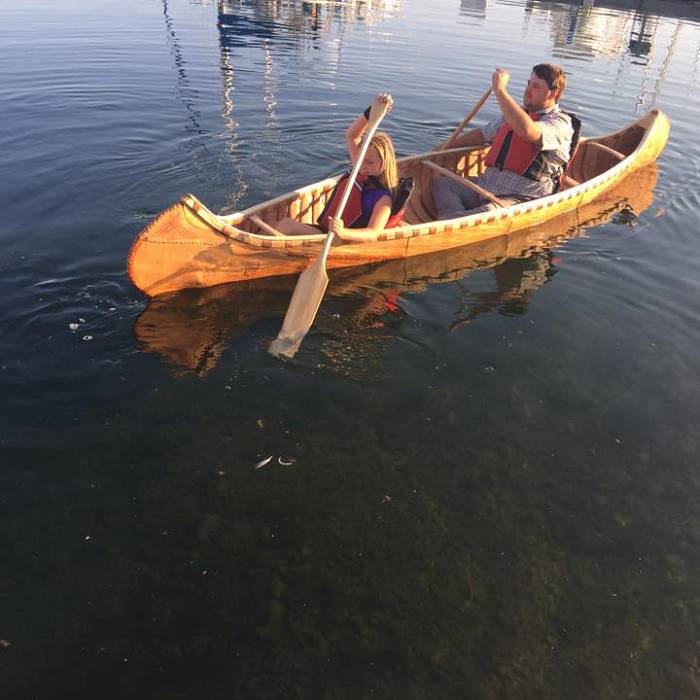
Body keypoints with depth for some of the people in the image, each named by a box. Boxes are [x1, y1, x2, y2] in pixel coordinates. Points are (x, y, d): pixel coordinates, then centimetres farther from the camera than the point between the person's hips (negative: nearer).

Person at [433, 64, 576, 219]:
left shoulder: (560, 123, -9)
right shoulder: (517, 113, 18)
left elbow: (526, 131, -31)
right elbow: (483, 134, 31)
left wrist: (499, 89, -24)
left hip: (520, 198, -9)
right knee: (442, 184, -4)